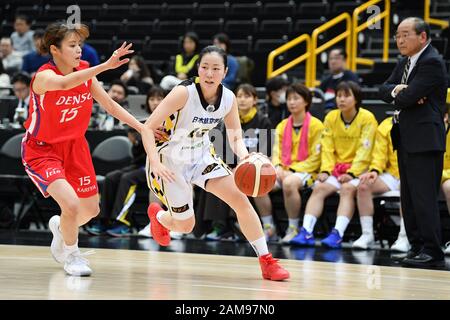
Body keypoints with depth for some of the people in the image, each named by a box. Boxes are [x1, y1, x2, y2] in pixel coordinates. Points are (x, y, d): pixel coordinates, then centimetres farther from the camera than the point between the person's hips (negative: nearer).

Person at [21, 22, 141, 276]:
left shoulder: (85, 70, -7)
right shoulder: (44, 76, -26)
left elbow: (109, 103, 4)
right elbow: (64, 83, -50)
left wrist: (143, 129, -3)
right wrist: (106, 66, -60)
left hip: (74, 146, 6)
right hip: (41, 150, -6)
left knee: (91, 210, 12)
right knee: (71, 204, -24)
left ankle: (60, 226, 46)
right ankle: (71, 255, 3)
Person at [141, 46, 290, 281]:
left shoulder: (228, 99, -11)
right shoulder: (184, 93, -28)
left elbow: (236, 137, -3)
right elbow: (148, 128, -27)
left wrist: (244, 155, -26)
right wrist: (156, 164, -39)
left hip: (201, 156, 5)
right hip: (171, 160, -4)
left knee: (240, 198, -11)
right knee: (185, 226, 4)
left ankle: (266, 261, -4)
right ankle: (157, 215, 42)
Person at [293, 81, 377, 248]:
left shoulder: (367, 118, -7)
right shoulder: (331, 117, 6)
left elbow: (364, 150, -13)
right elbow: (327, 148, 4)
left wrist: (352, 173, -21)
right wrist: (325, 170, -10)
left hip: (358, 170, -4)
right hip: (336, 168, 4)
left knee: (347, 189, -31)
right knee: (318, 188, -20)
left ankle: (337, 234, -41)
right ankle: (306, 232, -28)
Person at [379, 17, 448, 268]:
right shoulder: (405, 63, 18)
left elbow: (409, 97, -21)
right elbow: (384, 90, 11)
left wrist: (398, 95, 1)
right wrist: (397, 90, -11)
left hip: (424, 140, -10)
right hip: (406, 140, 10)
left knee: (424, 198, -11)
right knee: (409, 198, 12)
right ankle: (418, 247, 19)